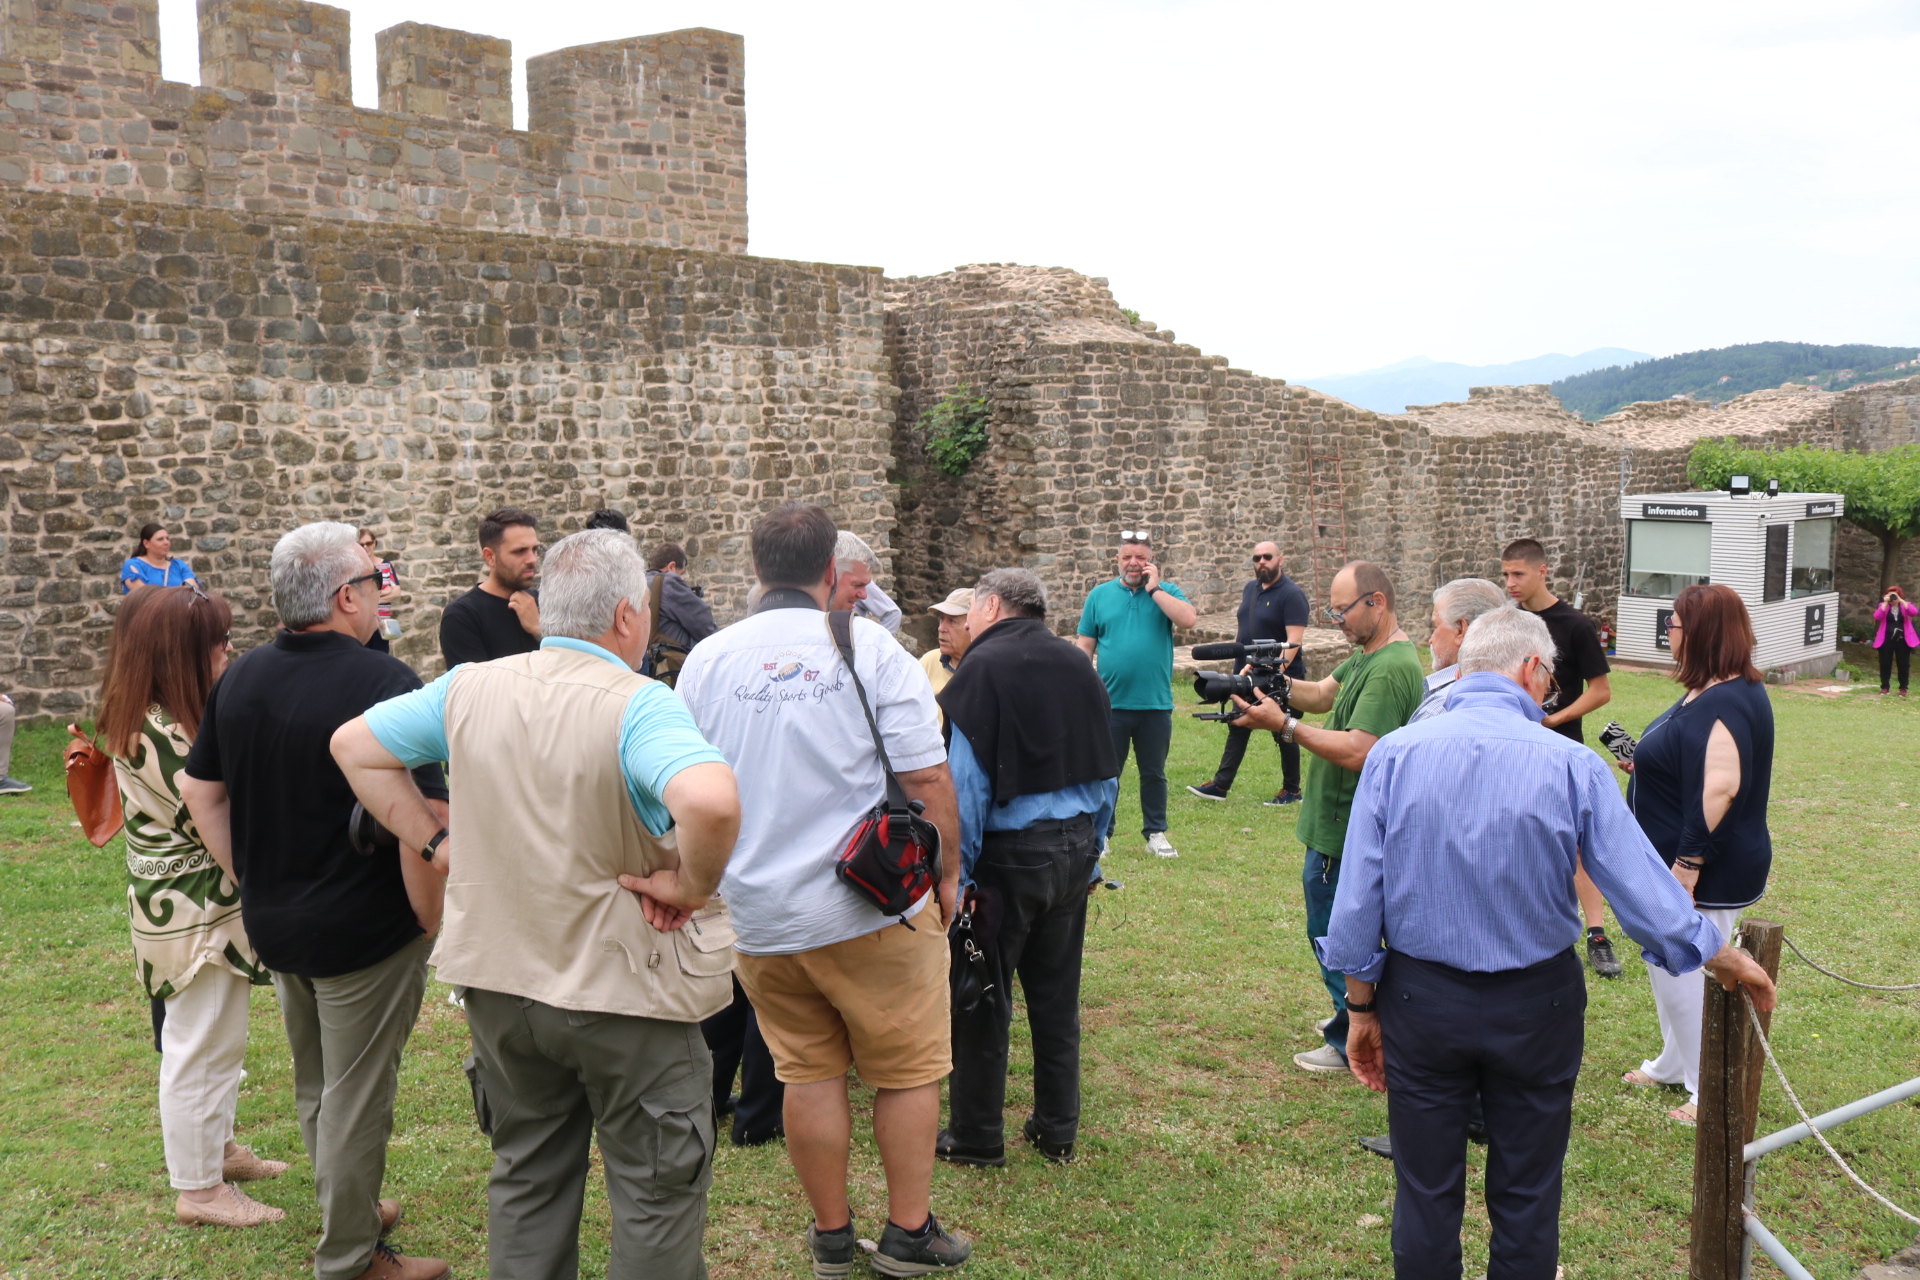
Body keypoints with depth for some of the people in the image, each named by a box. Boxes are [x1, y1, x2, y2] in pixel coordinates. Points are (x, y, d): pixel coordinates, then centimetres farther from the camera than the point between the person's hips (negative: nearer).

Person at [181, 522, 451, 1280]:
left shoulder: (240, 678, 2)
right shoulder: (384, 684, -22)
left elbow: (200, 791, 10)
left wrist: (251, 882, 14)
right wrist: (430, 918, -14)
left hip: (273, 925, 7)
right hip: (364, 932, -7)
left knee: (314, 1086, 24)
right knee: (355, 1098, 8)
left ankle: (352, 1208, 43)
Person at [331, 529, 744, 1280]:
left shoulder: (469, 689, -2)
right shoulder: (638, 706, -23)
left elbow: (354, 746, 10)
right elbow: (711, 802, -42)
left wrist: (434, 839, 7)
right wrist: (691, 884, -23)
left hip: (500, 983, 6)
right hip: (623, 992, -6)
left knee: (527, 1179, 24)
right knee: (659, 1192, 13)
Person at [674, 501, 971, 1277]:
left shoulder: (706, 659, 1)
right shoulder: (868, 646, -10)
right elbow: (926, 778, -10)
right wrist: (947, 871, 2)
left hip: (760, 915, 4)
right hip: (876, 906, -3)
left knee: (809, 1075, 16)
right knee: (908, 1071, 13)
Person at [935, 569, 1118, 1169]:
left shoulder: (982, 669, -12)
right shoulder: (1077, 665, 6)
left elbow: (966, 784, -16)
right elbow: (1105, 774, 11)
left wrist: (957, 874, -11)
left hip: (1010, 854, -6)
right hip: (1075, 850, 6)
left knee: (984, 998, 7)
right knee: (1058, 995, 16)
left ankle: (975, 1137, 18)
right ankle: (1058, 1131, 26)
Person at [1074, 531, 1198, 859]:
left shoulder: (1166, 592, 3)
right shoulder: (1100, 595, 5)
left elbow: (1189, 618, -17)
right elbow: (1084, 646, 6)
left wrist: (1153, 588, -13)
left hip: (1155, 703, 0)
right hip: (1110, 703, 0)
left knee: (1154, 773, 12)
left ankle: (1156, 833, 25)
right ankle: (1100, 833, 20)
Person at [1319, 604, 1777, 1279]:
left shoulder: (1393, 753, -10)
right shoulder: (1570, 764, -13)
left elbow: (1356, 905, -8)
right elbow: (1648, 893, -8)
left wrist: (1362, 1008, 4)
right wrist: (1729, 962, 10)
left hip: (1419, 1000, 1)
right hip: (1536, 1006, 0)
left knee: (1426, 1194, 15)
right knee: (1526, 1197, 17)